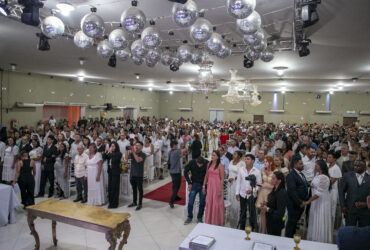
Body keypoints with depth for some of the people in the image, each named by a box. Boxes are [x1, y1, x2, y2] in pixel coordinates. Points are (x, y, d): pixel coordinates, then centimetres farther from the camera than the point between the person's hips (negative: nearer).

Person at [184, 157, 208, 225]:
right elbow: (185, 172, -2)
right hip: (194, 184, 1)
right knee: (190, 202, 2)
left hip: (203, 186, 0)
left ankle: (200, 218, 27)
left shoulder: (207, 164, -19)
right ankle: (189, 217, 21)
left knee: (202, 203, 7)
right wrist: (189, 183, -4)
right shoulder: (192, 162, -17)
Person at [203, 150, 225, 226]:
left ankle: (217, 222, 22)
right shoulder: (209, 164, 5)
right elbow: (206, 176, 11)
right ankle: (209, 221, 27)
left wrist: (220, 190, -14)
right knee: (209, 203, 11)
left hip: (217, 186, -5)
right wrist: (204, 186, 10)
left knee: (216, 203, 4)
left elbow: (222, 178, -12)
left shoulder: (220, 165, -12)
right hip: (209, 185, 5)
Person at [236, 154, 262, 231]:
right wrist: (237, 193, 3)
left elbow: (259, 184, -3)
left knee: (252, 212, 4)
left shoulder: (257, 171, -6)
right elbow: (238, 182, 5)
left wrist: (252, 190, -17)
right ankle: (241, 228, 27)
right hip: (242, 194, 2)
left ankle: (253, 228, 20)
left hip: (252, 195, -2)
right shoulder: (241, 170, 0)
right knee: (242, 212, 13)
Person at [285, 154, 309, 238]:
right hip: (294, 205, -9)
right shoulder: (291, 175, -19)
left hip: (301, 204, 9)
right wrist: (300, 202, -22)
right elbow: (292, 191, -24)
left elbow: (304, 187, 18)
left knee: (294, 222, 19)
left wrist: (305, 200, 10)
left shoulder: (301, 174, 12)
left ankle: (292, 238, 32)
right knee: (291, 222, 2)